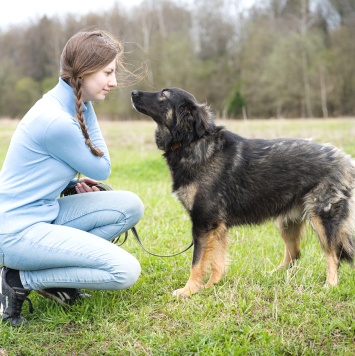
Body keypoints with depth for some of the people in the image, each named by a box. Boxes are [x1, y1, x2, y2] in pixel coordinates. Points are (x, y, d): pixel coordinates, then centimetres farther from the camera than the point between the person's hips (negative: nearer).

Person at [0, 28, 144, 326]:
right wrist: (87, 112, -9)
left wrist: (74, 183, 1)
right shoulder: (55, 120, -24)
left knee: (131, 206, 1)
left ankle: (55, 268, 6)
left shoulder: (68, 104, 5)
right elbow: (102, 170, -9)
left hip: (45, 213, 9)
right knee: (126, 271, -16)